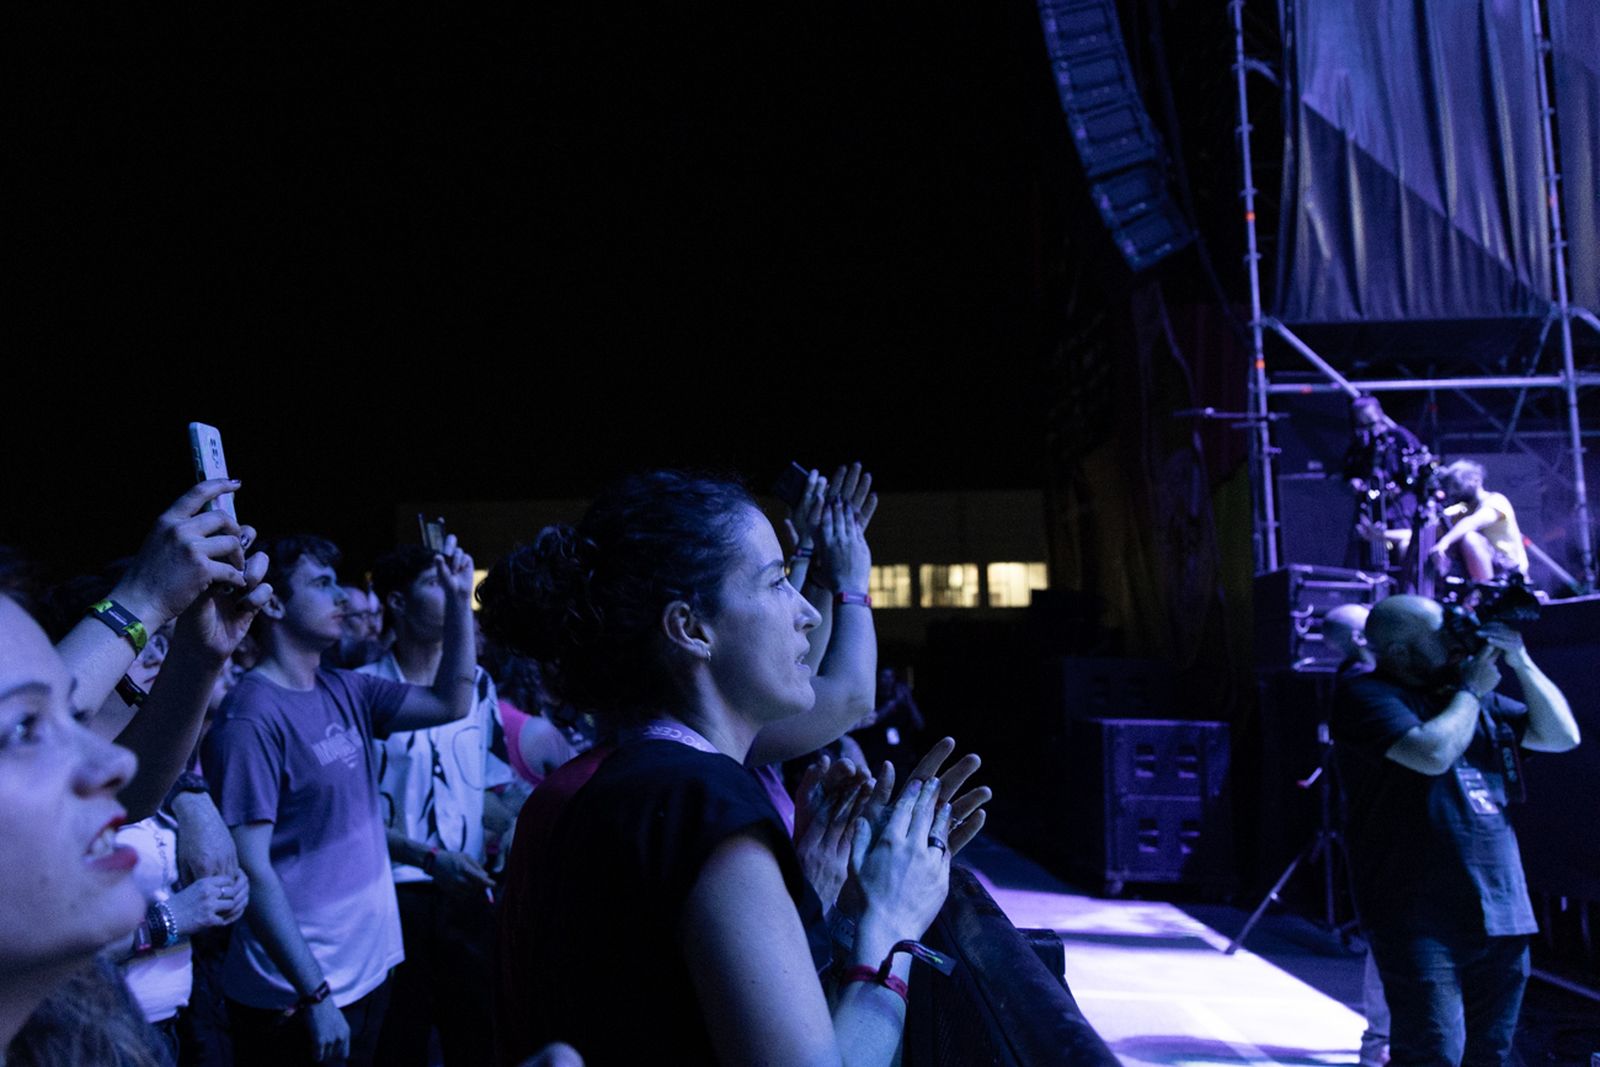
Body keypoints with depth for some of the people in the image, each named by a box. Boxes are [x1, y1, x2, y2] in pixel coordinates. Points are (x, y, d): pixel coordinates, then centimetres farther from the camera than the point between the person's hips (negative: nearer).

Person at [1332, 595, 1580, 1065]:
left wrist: (1521, 663, 5)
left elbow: (1561, 736, 15)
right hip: (1421, 919, -7)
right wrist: (1472, 690, -7)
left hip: (1501, 915, 7)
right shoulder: (1366, 696, -7)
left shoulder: (1479, 699, 17)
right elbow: (1433, 753, -22)